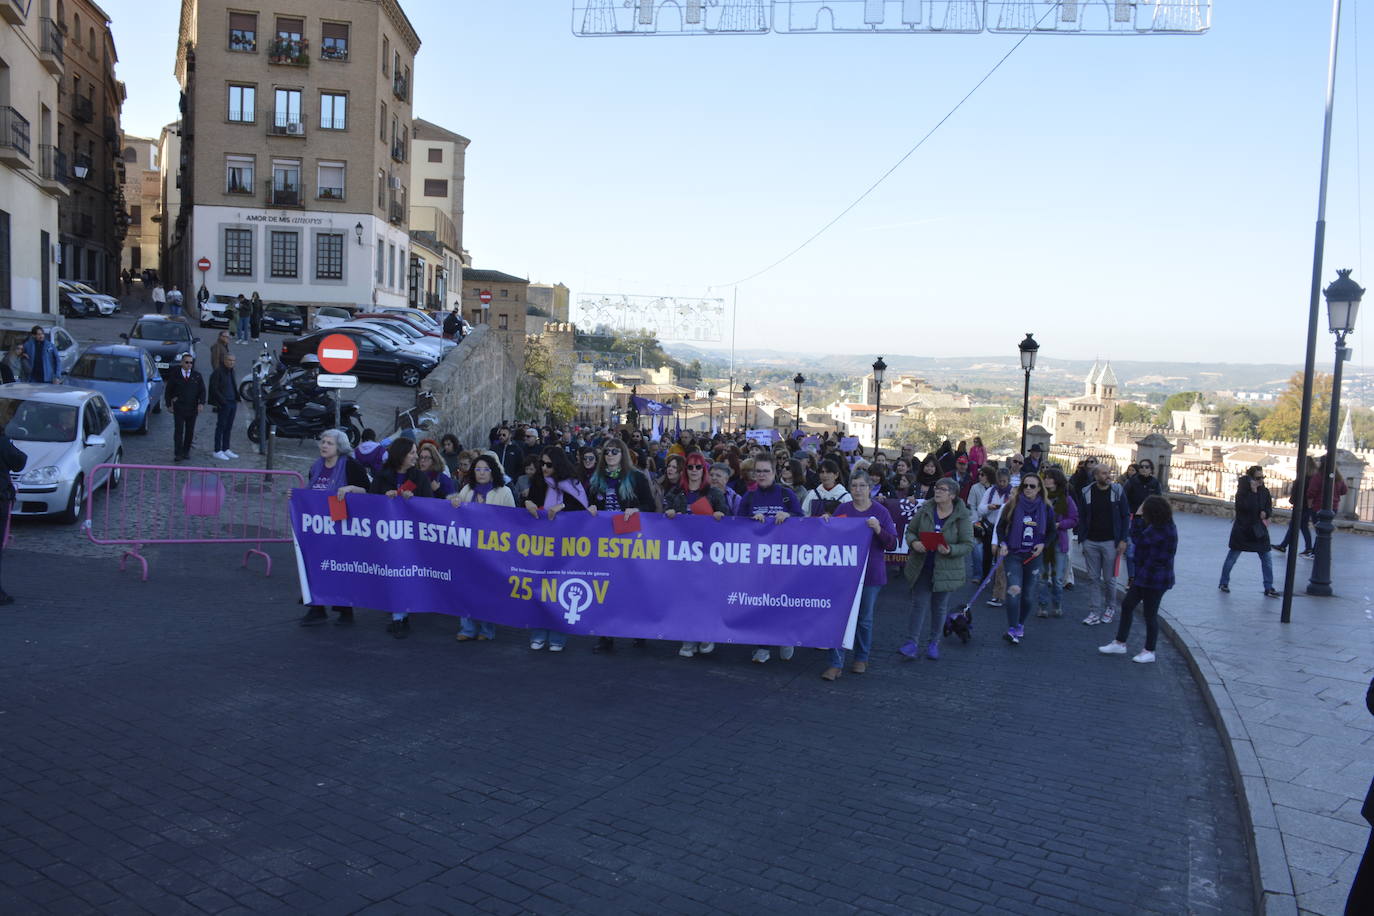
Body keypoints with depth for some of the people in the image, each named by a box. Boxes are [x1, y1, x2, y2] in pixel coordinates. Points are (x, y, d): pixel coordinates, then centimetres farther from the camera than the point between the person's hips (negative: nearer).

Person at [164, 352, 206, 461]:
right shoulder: (174, 375, 3)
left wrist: (201, 403, -10)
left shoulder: (197, 376, 6)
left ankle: (186, 451, 22)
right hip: (178, 408, -2)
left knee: (190, 431, 8)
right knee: (178, 431, -8)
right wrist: (169, 404, 1)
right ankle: (178, 454, -8)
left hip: (192, 408, 2)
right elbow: (168, 390, 7)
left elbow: (202, 391, 4)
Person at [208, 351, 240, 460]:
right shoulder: (218, 372, -12)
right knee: (221, 427, -2)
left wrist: (236, 398, 11)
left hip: (233, 403, 8)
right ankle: (217, 451, 4)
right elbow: (214, 389, -14)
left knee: (229, 427, 12)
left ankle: (226, 449, 21)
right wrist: (223, 401, -17)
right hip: (223, 405, -8)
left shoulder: (231, 371, 13)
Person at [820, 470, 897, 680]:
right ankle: (836, 664, -3)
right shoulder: (842, 510, 5)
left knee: (865, 618, 12)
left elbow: (892, 544, -3)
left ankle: (861, 658, 29)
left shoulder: (880, 512, 0)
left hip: (871, 573, -1)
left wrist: (879, 531, -20)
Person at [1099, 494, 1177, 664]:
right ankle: (1119, 643, 24)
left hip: (1155, 579, -10)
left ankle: (1149, 652, 19)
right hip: (1144, 576, 10)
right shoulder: (1159, 526, 6)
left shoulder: (1163, 531, -25)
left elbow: (1138, 539, -22)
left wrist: (1137, 516, -14)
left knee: (1150, 614, 4)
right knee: (1127, 605, 14)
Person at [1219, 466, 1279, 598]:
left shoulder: (1264, 491, 2)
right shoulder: (1243, 490, -10)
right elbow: (1244, 506, -24)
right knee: (1232, 556, 6)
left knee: (1267, 559, 2)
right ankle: (1224, 582, 19)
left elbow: (1269, 508, 11)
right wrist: (1253, 491, -24)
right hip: (1242, 529, -4)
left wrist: (1265, 513, -11)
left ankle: (1268, 588, 10)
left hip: (1259, 530, 4)